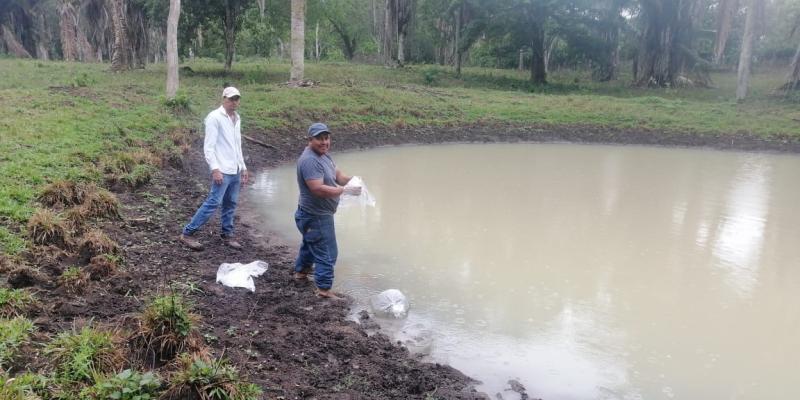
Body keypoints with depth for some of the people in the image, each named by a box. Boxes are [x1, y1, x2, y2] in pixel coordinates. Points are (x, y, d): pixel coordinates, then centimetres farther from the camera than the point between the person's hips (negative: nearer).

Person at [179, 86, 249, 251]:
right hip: (222, 171, -8)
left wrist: (243, 167, 19)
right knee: (213, 203, -9)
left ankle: (227, 235, 22)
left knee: (230, 204, 11)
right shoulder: (215, 117, -10)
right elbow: (208, 146, -14)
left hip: (235, 170, 8)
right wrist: (215, 169, -22)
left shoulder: (237, 118, 15)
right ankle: (187, 233, -1)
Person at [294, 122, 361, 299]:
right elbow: (318, 189, -34)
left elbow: (338, 175, 7)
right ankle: (324, 289, 4)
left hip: (316, 214, 11)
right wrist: (345, 190, -32)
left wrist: (351, 181, -15)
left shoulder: (324, 155, 7)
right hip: (316, 216, -11)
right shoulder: (310, 160, -26)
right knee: (327, 252, -4)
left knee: (310, 244, 28)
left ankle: (301, 271, 47)